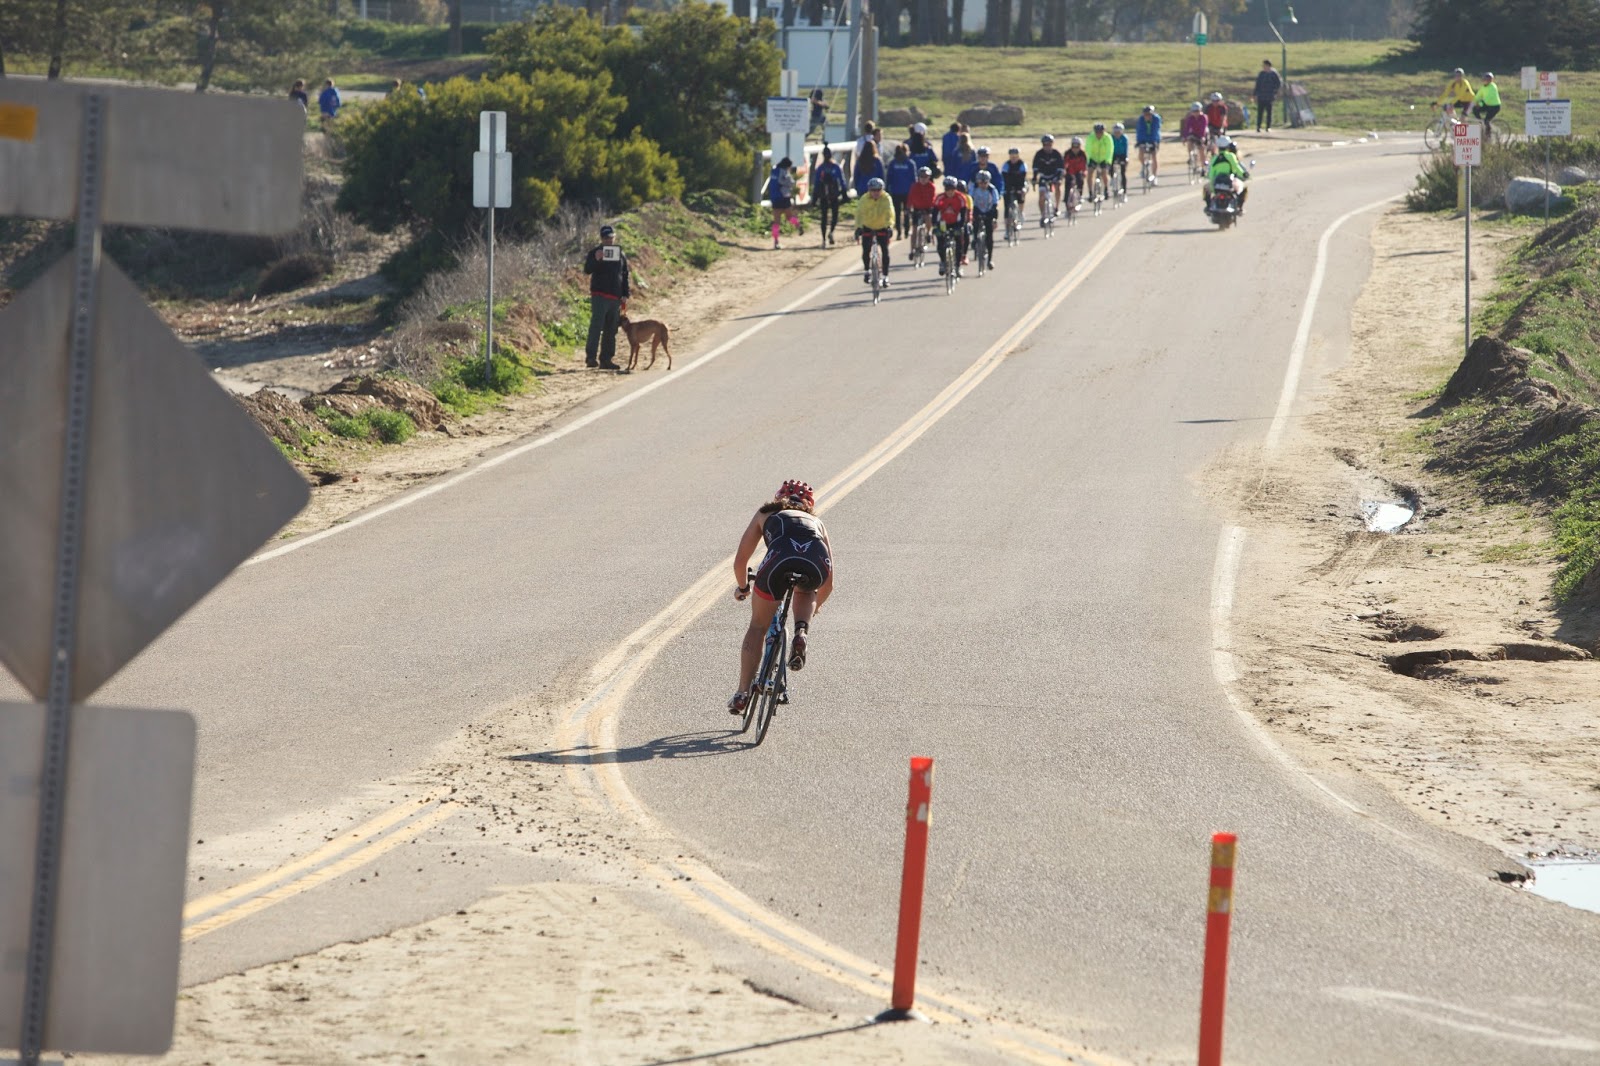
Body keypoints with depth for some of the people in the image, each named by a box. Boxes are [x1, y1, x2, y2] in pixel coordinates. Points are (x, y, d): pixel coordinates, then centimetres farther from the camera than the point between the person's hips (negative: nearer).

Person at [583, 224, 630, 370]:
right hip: (599, 296, -6)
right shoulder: (595, 252, 1)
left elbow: (625, 276, 18)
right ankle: (591, 357, -20)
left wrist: (625, 296, 10)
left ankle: (606, 359, 12)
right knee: (596, 326, -16)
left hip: (615, 298, 6)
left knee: (611, 330, 7)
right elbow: (587, 270, -11)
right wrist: (596, 260, -30)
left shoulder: (620, 255, 14)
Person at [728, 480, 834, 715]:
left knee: (758, 626, 18)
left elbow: (740, 560, 36)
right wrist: (815, 606, 61)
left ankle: (743, 693, 13)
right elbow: (828, 584, 42)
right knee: (805, 591, 37)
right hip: (817, 562, 1)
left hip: (780, 559, -1)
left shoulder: (765, 514, 36)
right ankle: (802, 633, 8)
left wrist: (742, 587, 55)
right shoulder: (816, 522, 40)